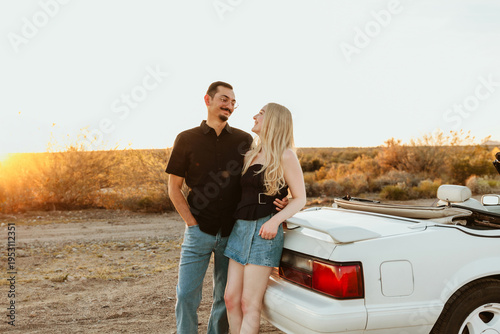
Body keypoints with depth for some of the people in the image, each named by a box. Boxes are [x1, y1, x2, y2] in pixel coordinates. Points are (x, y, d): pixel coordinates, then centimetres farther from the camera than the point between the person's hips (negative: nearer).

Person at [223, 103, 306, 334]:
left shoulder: (285, 156, -7)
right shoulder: (252, 153, 15)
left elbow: (300, 198, -6)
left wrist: (275, 221, -20)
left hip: (264, 231, -7)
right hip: (240, 228, 7)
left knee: (249, 304, -4)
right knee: (231, 298, 5)